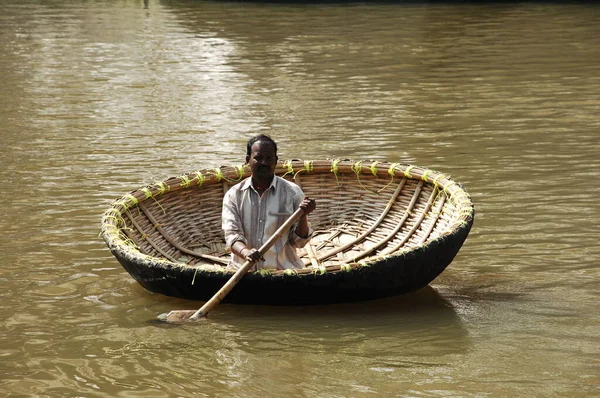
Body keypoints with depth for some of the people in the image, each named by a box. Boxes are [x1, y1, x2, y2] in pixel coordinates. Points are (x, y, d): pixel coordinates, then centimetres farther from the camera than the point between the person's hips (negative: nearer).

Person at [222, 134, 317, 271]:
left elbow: (298, 242, 4)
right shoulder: (234, 195, 7)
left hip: (283, 270, -1)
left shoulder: (292, 192, 4)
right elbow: (232, 234, -4)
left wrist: (303, 216, -15)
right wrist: (245, 252, -25)